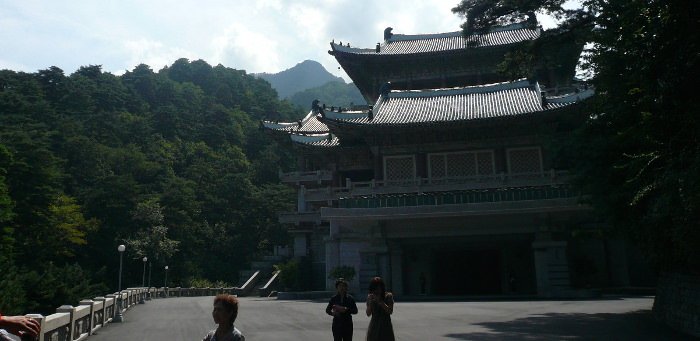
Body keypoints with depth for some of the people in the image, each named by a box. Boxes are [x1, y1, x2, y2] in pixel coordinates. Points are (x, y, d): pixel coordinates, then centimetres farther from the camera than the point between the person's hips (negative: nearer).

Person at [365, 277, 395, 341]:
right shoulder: (370, 297, 4)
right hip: (374, 326, 3)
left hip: (385, 326, -2)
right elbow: (368, 314, 1)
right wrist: (370, 302, -15)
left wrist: (380, 301, -20)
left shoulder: (388, 296, -4)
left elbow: (390, 311, -13)